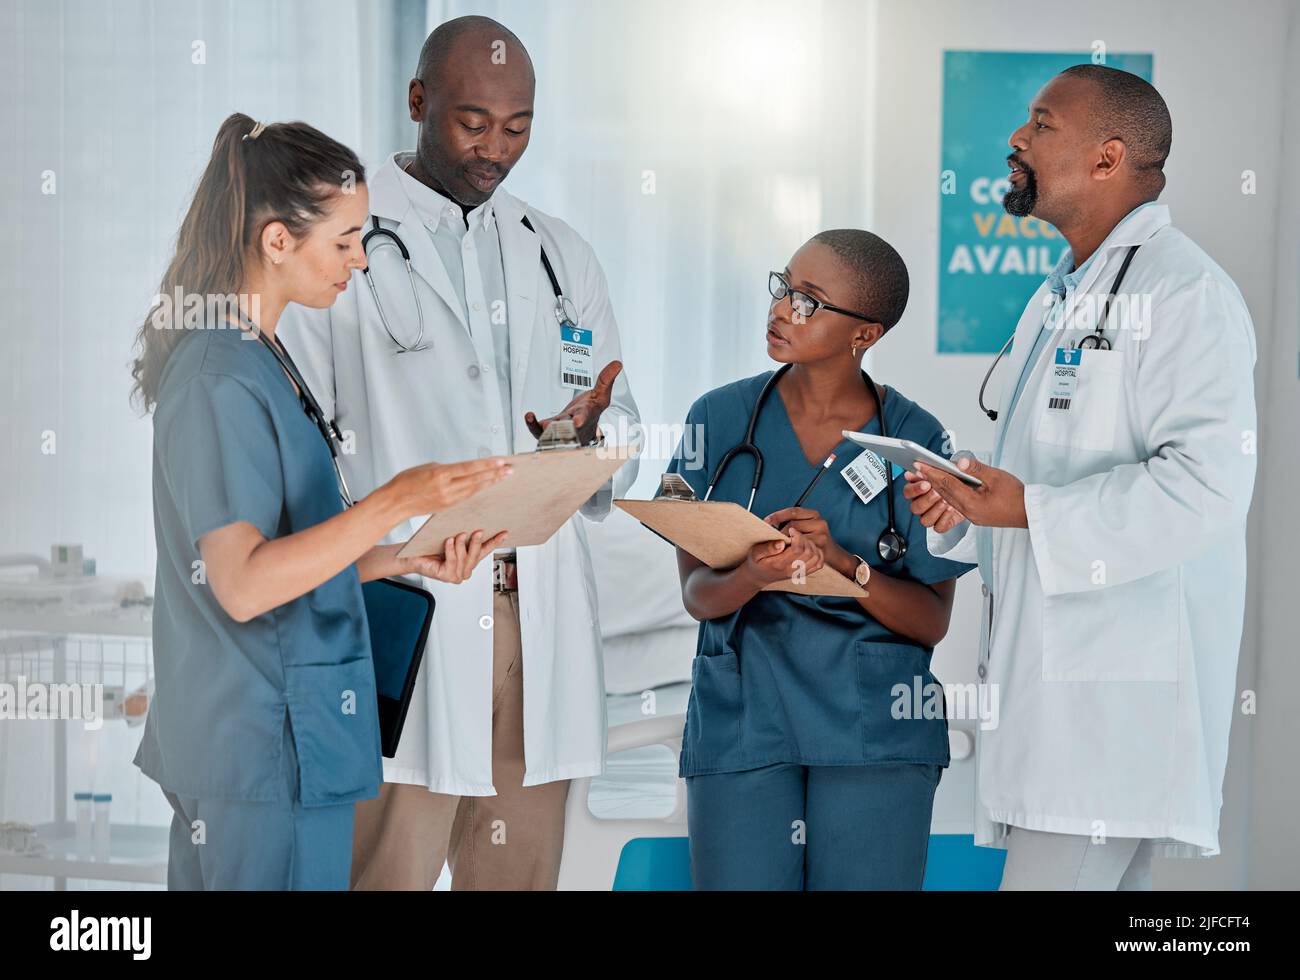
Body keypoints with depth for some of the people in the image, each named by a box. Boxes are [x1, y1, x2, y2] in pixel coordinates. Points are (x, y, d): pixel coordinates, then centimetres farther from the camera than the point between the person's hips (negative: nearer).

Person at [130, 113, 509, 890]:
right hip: (268, 753, -10)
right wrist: (396, 502, -28)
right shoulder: (223, 378, -16)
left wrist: (404, 560, 8)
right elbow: (243, 584, -22)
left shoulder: (248, 361, 14)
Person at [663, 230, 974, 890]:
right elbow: (696, 593, 0)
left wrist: (841, 561, -18)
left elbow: (932, 621, -2)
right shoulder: (721, 419, 3)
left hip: (874, 730, -1)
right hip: (741, 725, 1)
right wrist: (751, 577, -22)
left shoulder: (915, 441, -1)